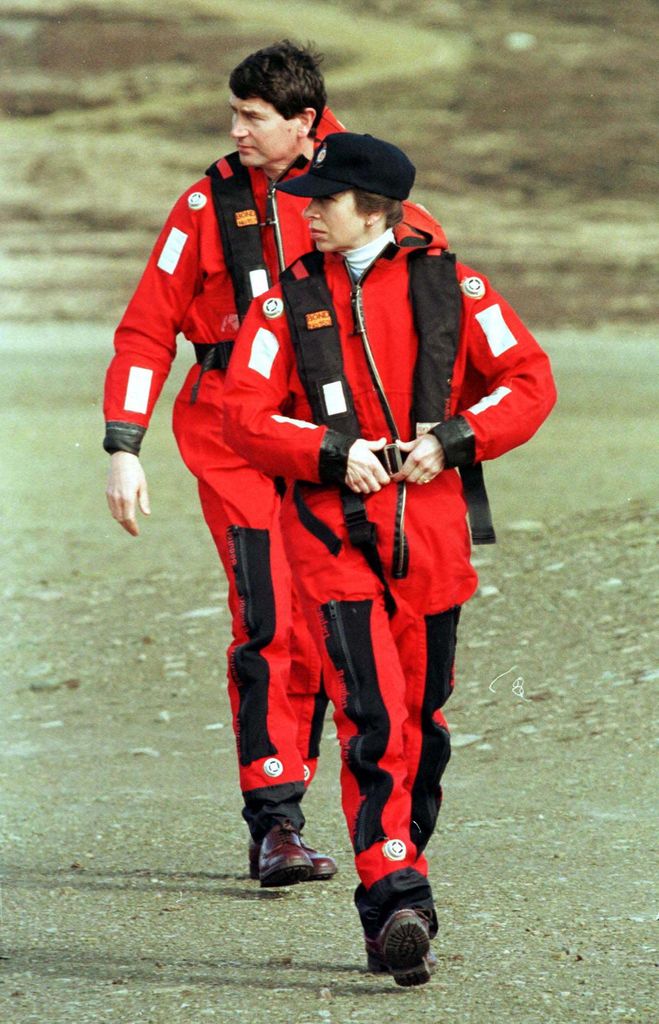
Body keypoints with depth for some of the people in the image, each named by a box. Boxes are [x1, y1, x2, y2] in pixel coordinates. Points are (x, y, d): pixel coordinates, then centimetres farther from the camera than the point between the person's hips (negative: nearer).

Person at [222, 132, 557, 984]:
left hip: (431, 533, 2)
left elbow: (529, 382, 3)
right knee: (373, 720, -17)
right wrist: (334, 453, -16)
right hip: (332, 534, -2)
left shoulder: (449, 286, 3)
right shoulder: (289, 301, 3)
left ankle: (392, 911, 24)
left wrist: (452, 440, -11)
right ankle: (398, 902, -22)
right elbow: (244, 415, -2)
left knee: (423, 728, 9)